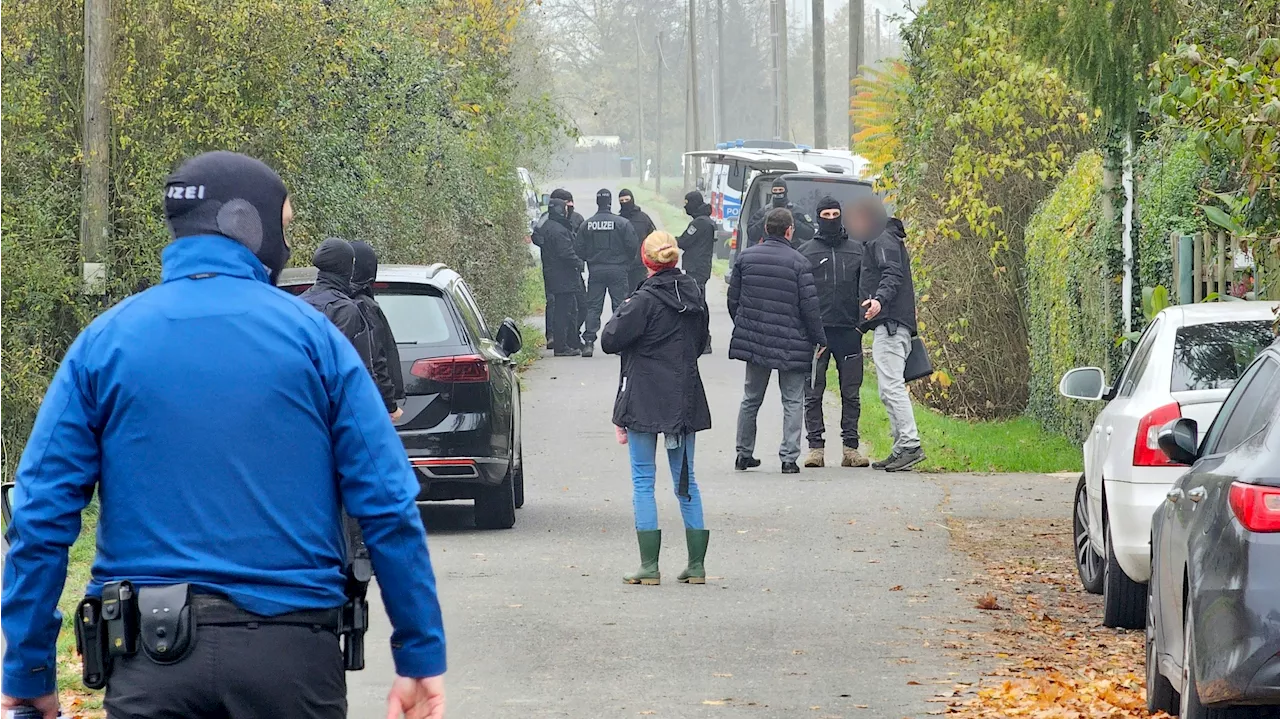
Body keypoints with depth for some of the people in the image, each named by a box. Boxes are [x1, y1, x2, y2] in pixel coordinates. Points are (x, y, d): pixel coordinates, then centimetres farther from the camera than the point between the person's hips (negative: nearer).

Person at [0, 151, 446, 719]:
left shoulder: (104, 342, 4)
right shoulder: (312, 336, 1)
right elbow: (389, 506, -3)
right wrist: (421, 656, 2)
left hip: (151, 655, 1)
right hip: (291, 652, -1)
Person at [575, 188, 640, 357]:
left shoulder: (587, 225, -1)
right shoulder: (622, 223, -8)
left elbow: (578, 248, 0)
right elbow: (633, 246, -8)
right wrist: (625, 261, 11)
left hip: (595, 271, 2)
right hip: (617, 270, -2)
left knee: (593, 307, 5)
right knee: (620, 306, 5)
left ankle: (589, 342, -4)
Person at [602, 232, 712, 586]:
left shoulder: (646, 300, -15)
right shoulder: (694, 295, 5)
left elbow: (610, 340, -13)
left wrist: (621, 315, 3)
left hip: (645, 400, -6)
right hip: (685, 400, 6)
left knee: (643, 481, 1)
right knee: (685, 480, 12)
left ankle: (649, 566, -3)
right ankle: (697, 564, 10)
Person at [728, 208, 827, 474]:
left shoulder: (746, 257, 2)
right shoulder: (798, 262, -11)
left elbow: (733, 299, 8)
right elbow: (810, 305, -10)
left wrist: (742, 329, 23)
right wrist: (819, 339, 1)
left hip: (754, 340, 4)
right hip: (791, 343, -4)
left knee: (751, 399, 17)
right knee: (793, 401, 4)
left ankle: (744, 453, 21)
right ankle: (789, 457, -2)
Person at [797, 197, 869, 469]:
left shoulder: (857, 250, 12)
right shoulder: (806, 251, 8)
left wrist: (863, 321, -1)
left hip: (849, 331, 1)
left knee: (851, 393, 3)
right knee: (813, 393, -2)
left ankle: (851, 447, 7)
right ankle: (816, 447, 1)